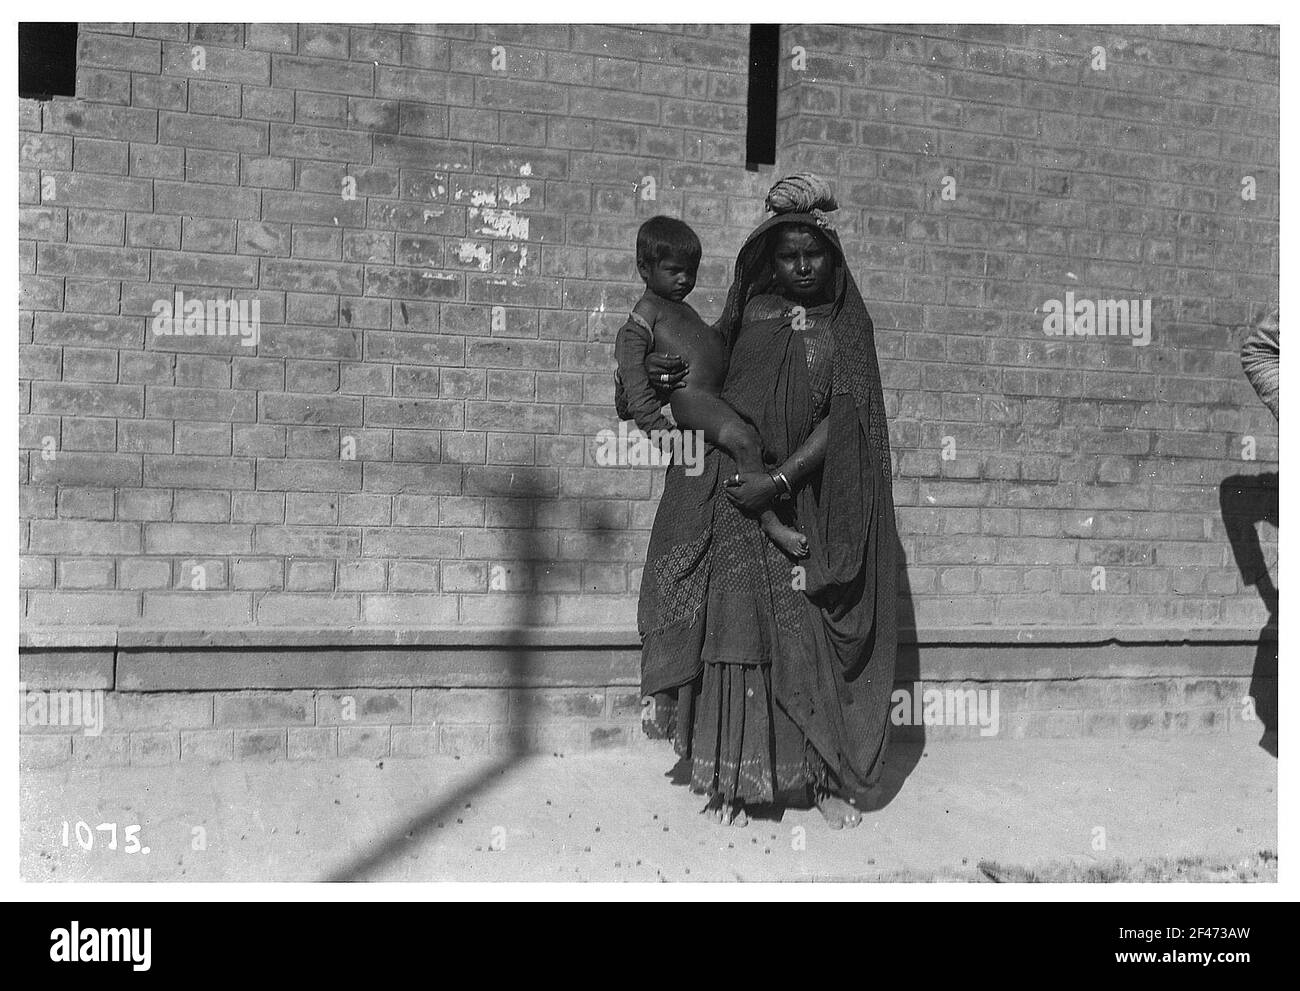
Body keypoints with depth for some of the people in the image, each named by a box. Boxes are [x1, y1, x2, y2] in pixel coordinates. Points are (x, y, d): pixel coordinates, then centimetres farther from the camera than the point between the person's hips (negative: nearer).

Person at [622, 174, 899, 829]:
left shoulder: (847, 325, 4)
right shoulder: (748, 310, 8)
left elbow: (842, 418, -6)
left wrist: (780, 479, -17)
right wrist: (663, 375, -8)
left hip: (804, 500, -1)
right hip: (732, 497, 1)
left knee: (809, 637, 1)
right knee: (736, 633, -1)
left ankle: (825, 774, 15)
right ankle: (731, 780, 8)